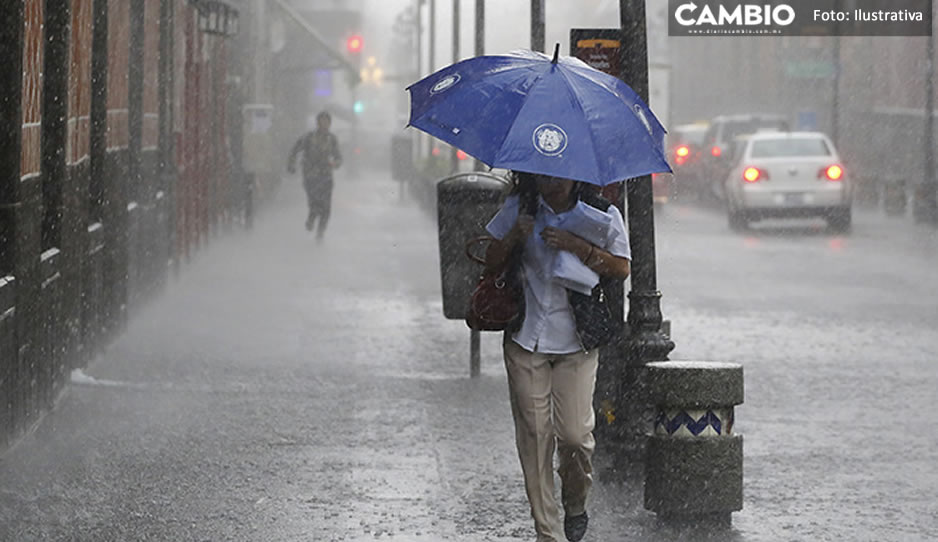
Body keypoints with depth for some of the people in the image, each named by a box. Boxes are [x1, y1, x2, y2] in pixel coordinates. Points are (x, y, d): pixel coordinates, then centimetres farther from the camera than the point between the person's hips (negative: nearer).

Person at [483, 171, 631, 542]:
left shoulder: (601, 214, -2)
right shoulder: (519, 207, 3)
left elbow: (621, 269, -5)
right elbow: (492, 262, 8)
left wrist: (577, 247, -17)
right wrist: (514, 237, -12)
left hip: (576, 343, -2)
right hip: (526, 341, 2)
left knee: (574, 433, -7)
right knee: (534, 434, -1)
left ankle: (576, 506, 24)